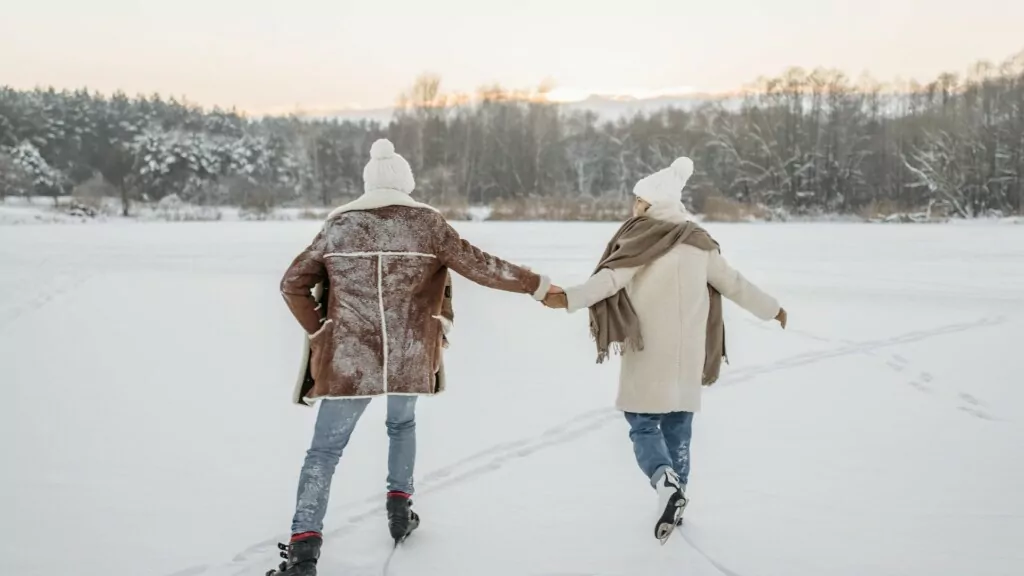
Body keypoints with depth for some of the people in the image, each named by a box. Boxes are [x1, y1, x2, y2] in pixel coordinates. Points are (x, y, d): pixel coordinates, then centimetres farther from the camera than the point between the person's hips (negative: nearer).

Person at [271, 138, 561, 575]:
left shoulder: (338, 225, 5)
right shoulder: (427, 223, 0)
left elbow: (293, 284, 6)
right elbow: (479, 267, -1)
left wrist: (319, 331, 15)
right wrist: (537, 285, 8)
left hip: (348, 358, 0)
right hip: (409, 358, 1)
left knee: (325, 450, 5)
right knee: (402, 424, 29)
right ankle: (399, 511, 30)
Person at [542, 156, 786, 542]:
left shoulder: (642, 238, -8)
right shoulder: (698, 241, 9)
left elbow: (612, 277, -22)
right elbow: (733, 283, 15)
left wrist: (570, 298, -30)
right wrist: (771, 309, 28)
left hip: (649, 353, -5)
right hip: (688, 353, 5)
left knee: (643, 425, 3)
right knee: (678, 426, 15)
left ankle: (666, 482, -20)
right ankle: (676, 500, 21)